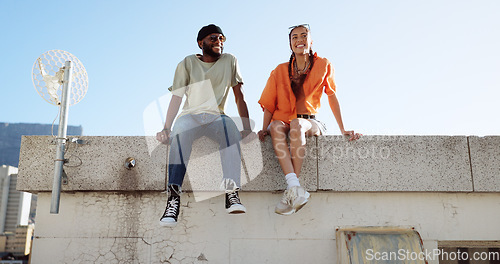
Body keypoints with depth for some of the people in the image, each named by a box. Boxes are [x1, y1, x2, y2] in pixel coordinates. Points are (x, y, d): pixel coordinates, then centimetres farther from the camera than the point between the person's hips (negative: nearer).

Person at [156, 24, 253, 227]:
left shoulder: (229, 61, 10)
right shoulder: (187, 64, 7)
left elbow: (239, 96, 7)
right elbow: (176, 97, 1)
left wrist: (247, 127, -2)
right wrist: (166, 128, -11)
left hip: (216, 117, 1)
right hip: (190, 115, 0)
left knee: (230, 127, -36)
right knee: (179, 133, -37)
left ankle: (232, 193, -44)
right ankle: (173, 198, -44)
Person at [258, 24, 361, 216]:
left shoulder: (323, 65, 6)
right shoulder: (281, 71, 8)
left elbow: (332, 97, 8)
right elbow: (269, 104, 5)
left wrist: (343, 130, 5)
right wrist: (264, 128, -10)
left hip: (309, 123, -1)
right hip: (282, 120, 1)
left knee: (297, 125, -38)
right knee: (277, 127, -36)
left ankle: (290, 192, -37)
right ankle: (296, 190, -47)